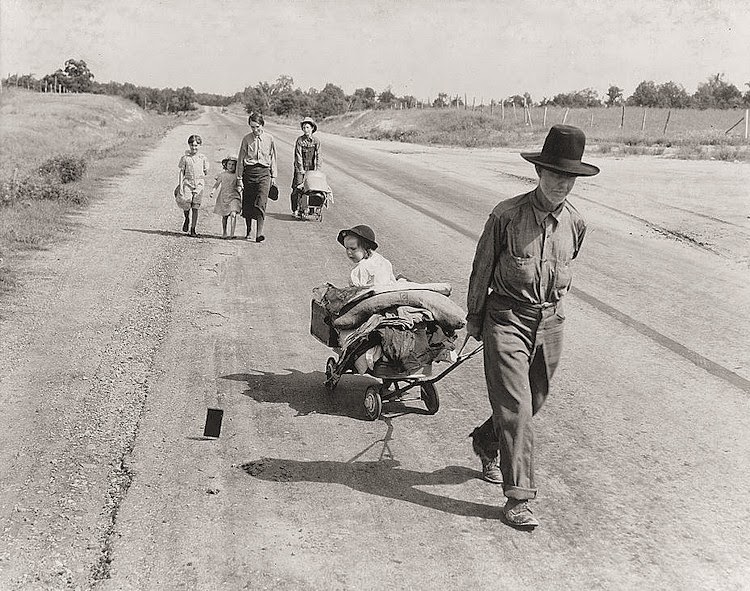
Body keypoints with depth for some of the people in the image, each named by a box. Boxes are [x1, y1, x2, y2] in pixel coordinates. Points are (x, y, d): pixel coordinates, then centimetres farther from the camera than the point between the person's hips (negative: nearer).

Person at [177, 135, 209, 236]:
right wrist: (180, 185, -1)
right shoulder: (185, 157, 4)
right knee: (186, 203, -17)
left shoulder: (203, 158, 6)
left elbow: (206, 172, 15)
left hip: (199, 184, 1)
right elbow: (181, 172, 5)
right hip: (187, 183, -1)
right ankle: (187, 218, 15)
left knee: (195, 207, -1)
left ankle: (193, 229, 6)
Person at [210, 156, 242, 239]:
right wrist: (213, 191, -4)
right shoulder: (222, 174, 5)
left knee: (233, 214, -20)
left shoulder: (237, 175, 4)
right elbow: (216, 184, 9)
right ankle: (224, 233, 27)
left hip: (234, 197, -2)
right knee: (224, 216, 11)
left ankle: (232, 233, -19)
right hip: (224, 197, 2)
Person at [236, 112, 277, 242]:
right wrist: (239, 178, 2)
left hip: (264, 172, -1)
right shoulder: (246, 139, 3)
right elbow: (240, 159, 6)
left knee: (260, 204, -12)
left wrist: (273, 176, 12)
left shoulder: (269, 138, 5)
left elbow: (273, 158, 13)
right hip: (249, 171, 1)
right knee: (247, 203, 5)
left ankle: (259, 233, -16)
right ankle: (248, 232, 21)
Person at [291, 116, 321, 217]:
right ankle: (296, 210, -1)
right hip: (300, 167, -2)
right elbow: (298, 155, -9)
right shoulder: (299, 140, -5)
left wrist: (316, 169, -7)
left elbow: (318, 156, 2)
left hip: (311, 168, 2)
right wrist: (301, 169, -16)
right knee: (297, 188, -6)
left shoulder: (316, 141, 2)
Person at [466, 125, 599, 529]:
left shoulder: (575, 222, 1)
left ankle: (486, 442, 45)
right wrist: (474, 317, 6)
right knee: (515, 408, -9)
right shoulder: (507, 215, -13)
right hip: (507, 318, -5)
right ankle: (517, 498, -3)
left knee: (533, 402, 17)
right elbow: (482, 267, -2)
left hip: (550, 322, 5)